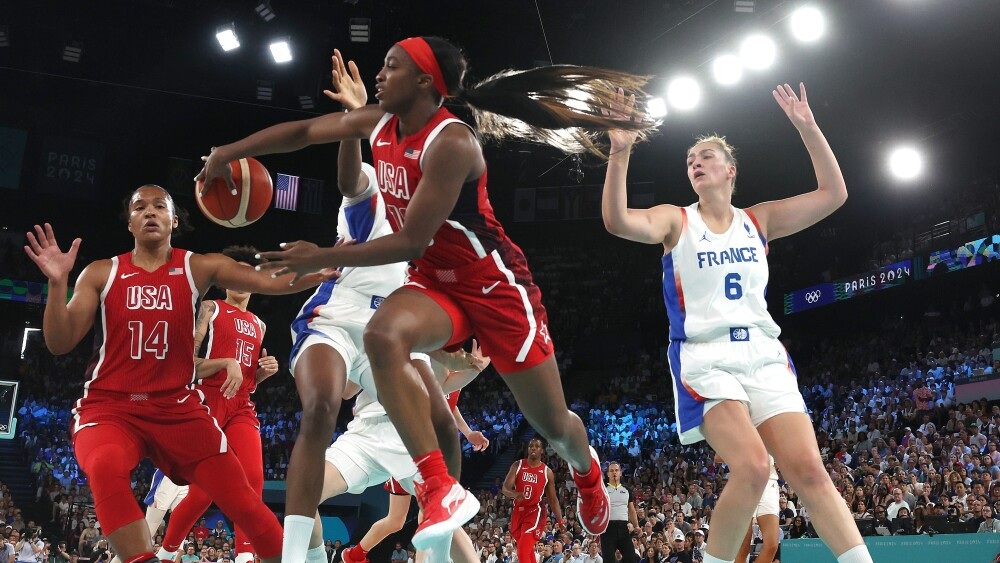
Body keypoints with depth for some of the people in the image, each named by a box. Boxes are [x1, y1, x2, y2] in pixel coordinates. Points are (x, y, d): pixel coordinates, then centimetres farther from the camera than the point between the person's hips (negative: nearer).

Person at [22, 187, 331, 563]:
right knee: (105, 467, -36)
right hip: (109, 406, -1)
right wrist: (58, 282, -15)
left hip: (176, 407, 1)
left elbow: (273, 282, -8)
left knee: (240, 499, -3)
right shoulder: (101, 273, 4)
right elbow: (59, 344, -1)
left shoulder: (199, 267, 3)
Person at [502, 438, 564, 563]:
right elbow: (505, 489, -8)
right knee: (527, 550, 14)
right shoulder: (517, 465, 0)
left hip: (535, 512, -3)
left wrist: (560, 520, -2)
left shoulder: (547, 472, 0)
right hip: (518, 511, 3)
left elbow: (553, 499, 6)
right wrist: (514, 494, -31)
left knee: (523, 551, -17)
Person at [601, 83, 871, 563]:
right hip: (705, 358, -3)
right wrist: (620, 152, -26)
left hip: (764, 355, 4)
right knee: (752, 467, -23)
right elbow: (617, 222, -16)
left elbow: (833, 194, 7)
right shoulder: (676, 220, 4)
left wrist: (807, 128, 1)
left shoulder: (757, 220, 13)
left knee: (809, 472, -8)